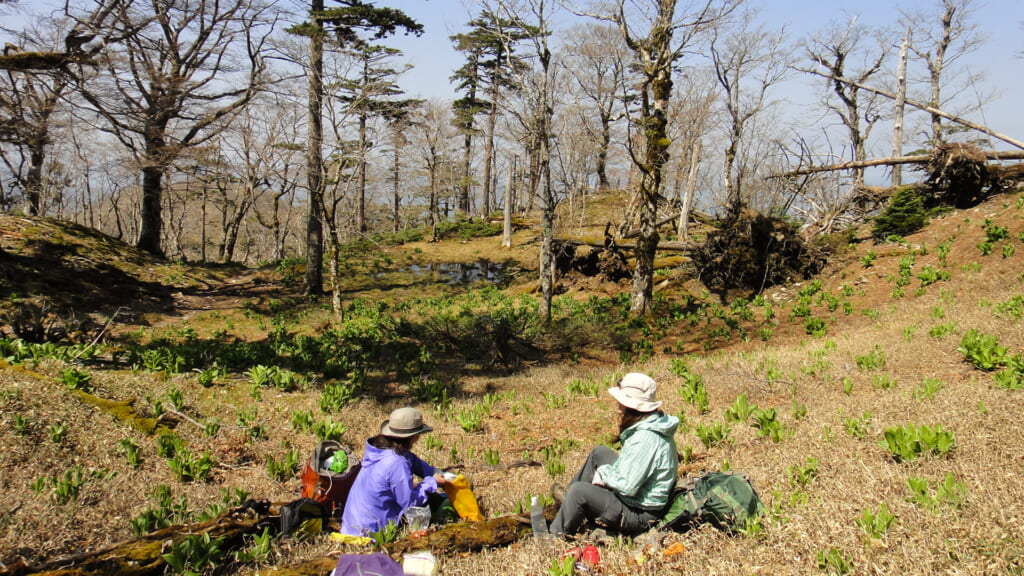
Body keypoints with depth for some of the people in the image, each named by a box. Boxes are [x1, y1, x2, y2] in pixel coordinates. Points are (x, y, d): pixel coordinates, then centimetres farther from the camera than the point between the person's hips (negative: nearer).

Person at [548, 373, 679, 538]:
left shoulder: (645, 438, -31)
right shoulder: (653, 423, 0)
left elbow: (628, 487, -30)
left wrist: (605, 472, -13)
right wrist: (608, 474, -4)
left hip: (639, 514, -11)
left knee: (579, 490, -20)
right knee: (599, 452, 19)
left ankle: (556, 535, 4)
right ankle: (570, 499, 31)